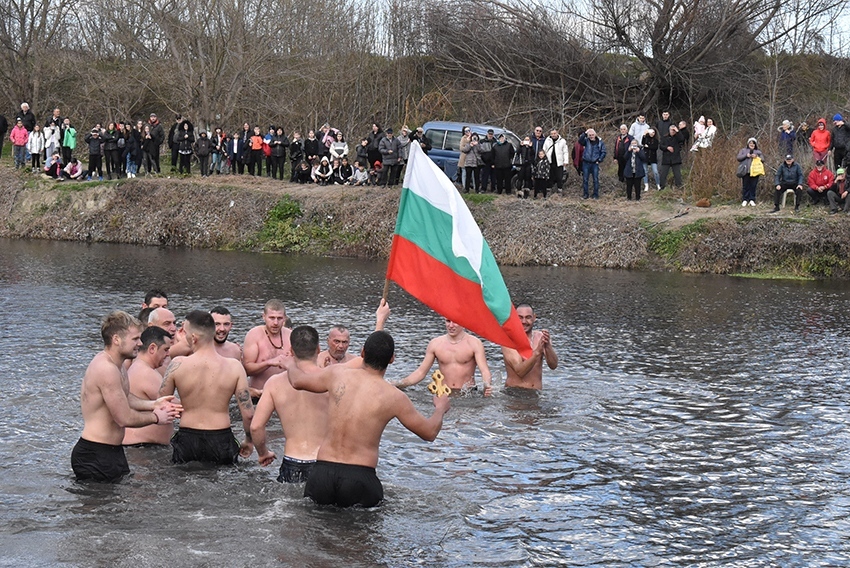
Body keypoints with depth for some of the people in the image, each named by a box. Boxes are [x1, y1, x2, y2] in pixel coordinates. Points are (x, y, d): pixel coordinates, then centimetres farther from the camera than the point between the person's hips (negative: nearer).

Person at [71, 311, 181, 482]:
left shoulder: (116, 365, 11)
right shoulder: (107, 370, -22)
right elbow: (125, 418, -22)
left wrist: (153, 404, 10)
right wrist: (156, 417, -6)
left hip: (110, 452, 11)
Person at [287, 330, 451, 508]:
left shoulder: (337, 374, 3)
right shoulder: (394, 397, -3)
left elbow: (297, 380, 22)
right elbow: (429, 433, 9)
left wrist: (293, 365, 46)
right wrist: (440, 409, 30)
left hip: (322, 472, 3)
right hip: (360, 477, -3)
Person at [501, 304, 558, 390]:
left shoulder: (541, 337, 7)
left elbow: (553, 366, -4)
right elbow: (520, 371, -16)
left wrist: (548, 346, -22)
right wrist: (537, 352, -29)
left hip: (536, 393, 4)